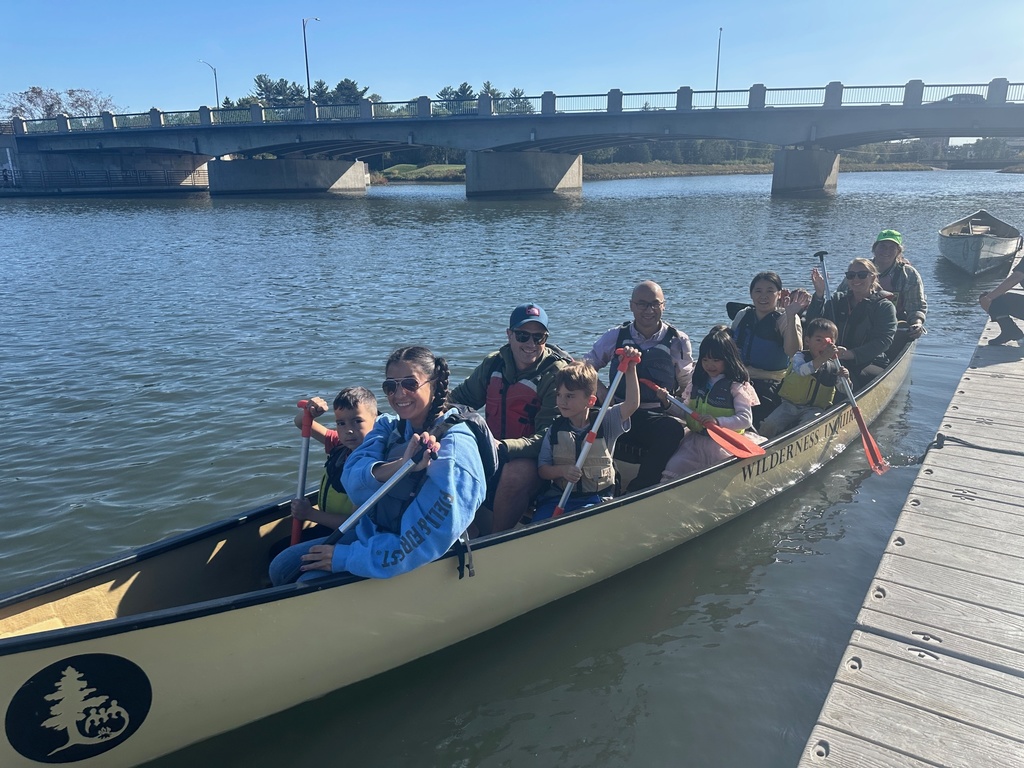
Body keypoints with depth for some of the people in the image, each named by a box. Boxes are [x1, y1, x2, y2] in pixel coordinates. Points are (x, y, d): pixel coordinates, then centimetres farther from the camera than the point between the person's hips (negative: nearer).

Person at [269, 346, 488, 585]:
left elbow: (427, 543, -28)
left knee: (309, 584, -12)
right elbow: (352, 479, -18)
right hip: (371, 533, 7)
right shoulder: (389, 426, -1)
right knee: (281, 567, 6)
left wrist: (346, 558, -22)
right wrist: (398, 466, -40)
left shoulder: (454, 448, -24)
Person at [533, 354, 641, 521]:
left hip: (596, 498, -2)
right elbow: (543, 469, 4)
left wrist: (630, 368, -24)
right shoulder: (555, 429, 5)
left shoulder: (605, 421, 0)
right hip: (559, 494, 2)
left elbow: (632, 404, -16)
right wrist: (562, 470, -17)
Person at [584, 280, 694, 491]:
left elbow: (687, 385, 12)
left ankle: (637, 491, -22)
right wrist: (597, 387, -8)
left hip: (659, 416, 0)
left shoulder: (678, 341, 7)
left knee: (674, 430, -35)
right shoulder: (616, 336, 8)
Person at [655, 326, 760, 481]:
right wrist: (668, 403, -2)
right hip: (695, 441, 4)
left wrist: (718, 421, -28)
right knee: (671, 469, -13)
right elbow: (686, 413, 15)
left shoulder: (736, 387, -8)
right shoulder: (697, 383, 9)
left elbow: (746, 419, -15)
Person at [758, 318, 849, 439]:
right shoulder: (800, 356, -3)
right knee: (769, 425, -17)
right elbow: (801, 370, -27)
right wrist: (823, 358, -36)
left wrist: (844, 377, -13)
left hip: (814, 409, 1)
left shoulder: (834, 365, 4)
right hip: (790, 404, 0)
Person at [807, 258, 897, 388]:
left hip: (871, 363, -2)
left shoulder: (884, 306, 5)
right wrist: (819, 294, -12)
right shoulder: (837, 299, 16)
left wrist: (852, 354, -26)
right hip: (836, 361, 2)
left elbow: (884, 341, -10)